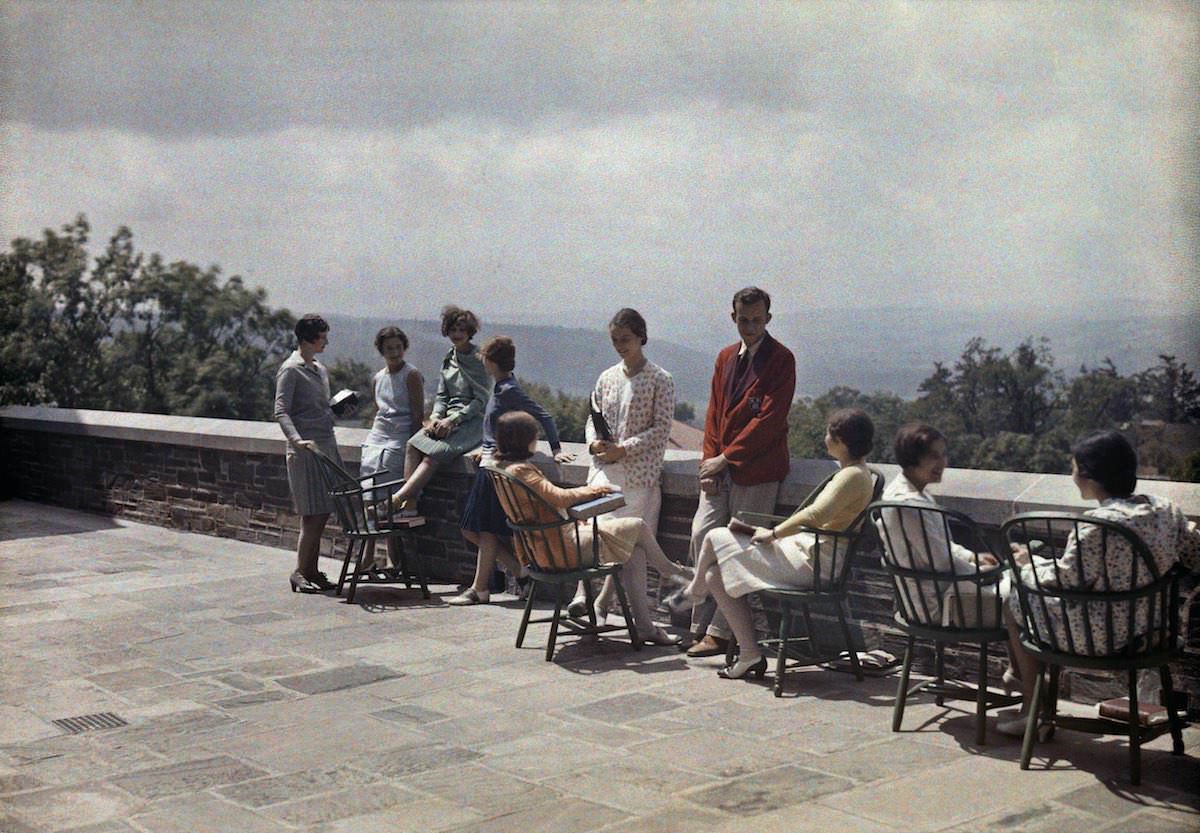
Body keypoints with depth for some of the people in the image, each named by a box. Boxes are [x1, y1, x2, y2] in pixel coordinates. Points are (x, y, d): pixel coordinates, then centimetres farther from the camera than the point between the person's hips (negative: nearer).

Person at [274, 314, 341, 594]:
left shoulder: (320, 369, 18)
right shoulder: (290, 369, -7)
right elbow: (281, 411, -15)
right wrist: (296, 440, -29)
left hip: (327, 446, 8)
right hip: (305, 451, -8)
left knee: (321, 513, 8)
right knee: (312, 514, -8)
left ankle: (312, 571, 15)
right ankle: (300, 572, 0)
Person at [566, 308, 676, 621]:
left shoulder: (660, 380, -2)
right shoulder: (607, 378, 14)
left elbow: (661, 428, -7)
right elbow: (593, 418, 18)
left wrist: (623, 449, -14)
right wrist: (594, 443, -4)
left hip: (638, 471, -4)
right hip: (603, 468, 4)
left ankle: (603, 601, -1)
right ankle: (582, 593, -20)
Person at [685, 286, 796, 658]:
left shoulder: (781, 359, -5)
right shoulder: (726, 357, 16)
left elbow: (770, 418, -13)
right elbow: (714, 412, 15)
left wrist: (726, 457, -14)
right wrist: (710, 459, 2)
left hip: (756, 470, -6)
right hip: (720, 466, 6)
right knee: (701, 535, 0)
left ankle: (718, 632, 2)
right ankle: (702, 626, 8)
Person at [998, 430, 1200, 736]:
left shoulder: (1097, 524, -25)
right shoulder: (1165, 509, -4)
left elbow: (1064, 579, -18)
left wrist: (1030, 560, 1)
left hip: (1102, 636, -8)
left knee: (1014, 601, 15)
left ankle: (1032, 709, 23)